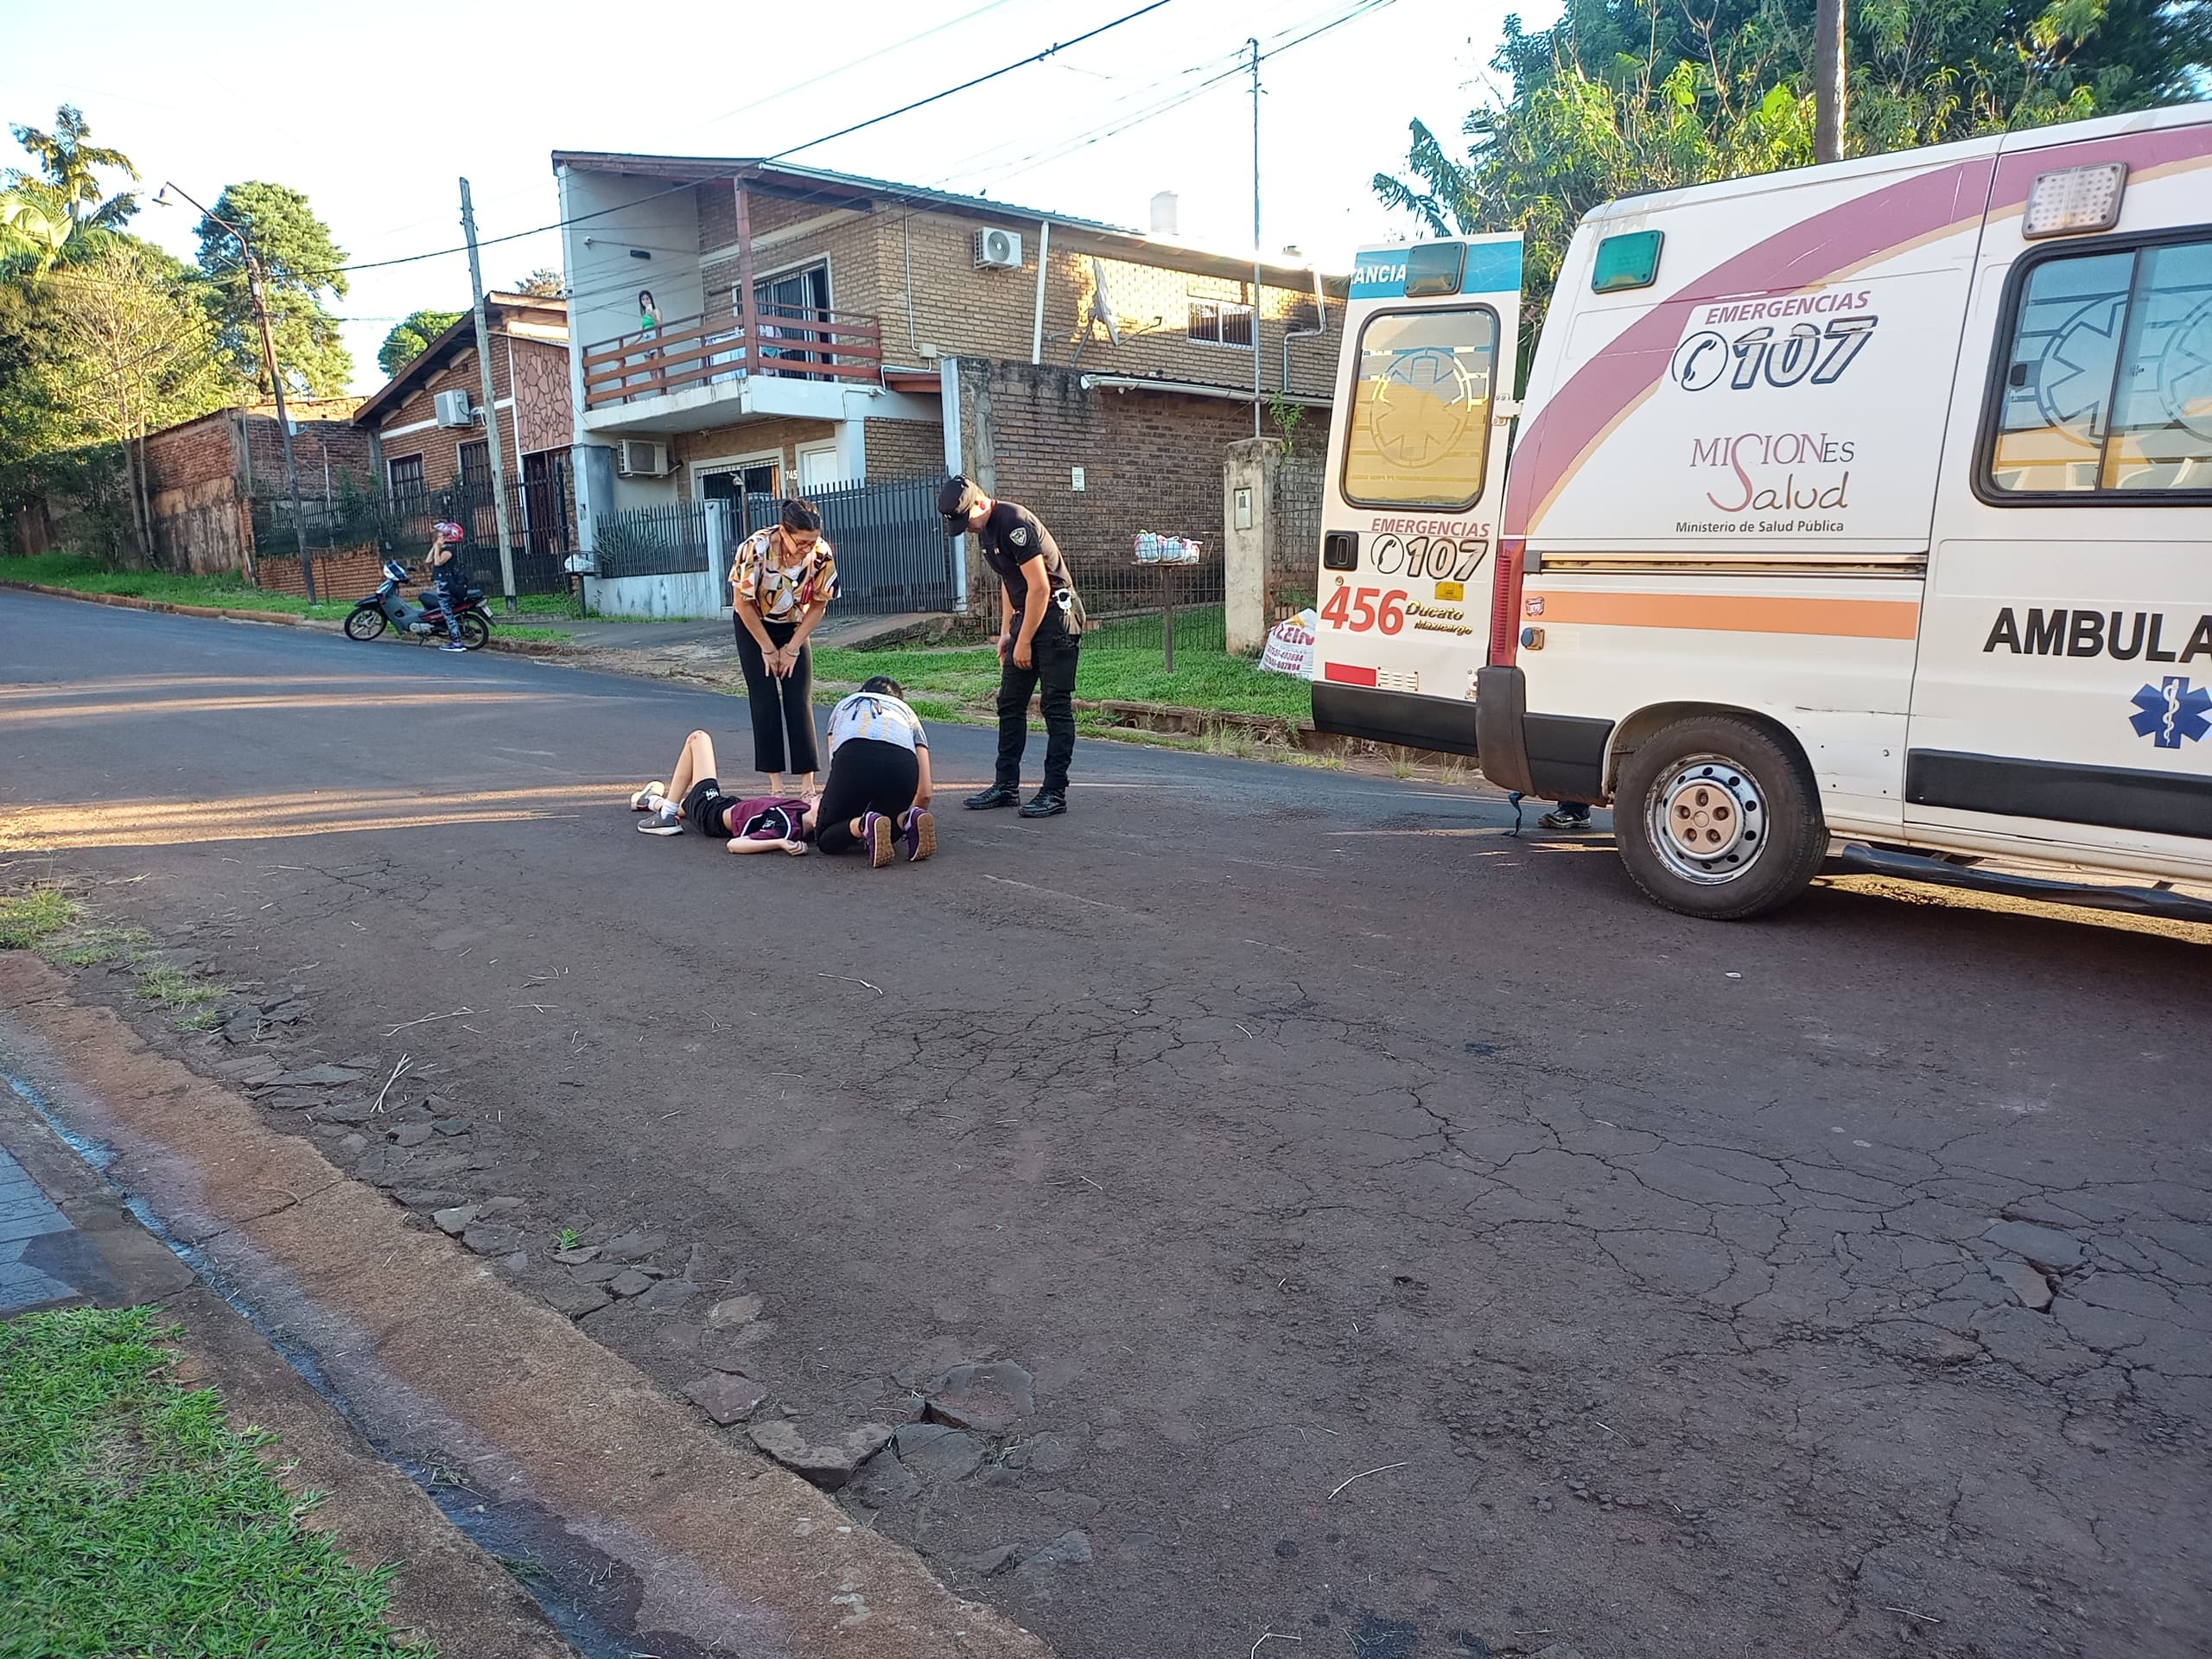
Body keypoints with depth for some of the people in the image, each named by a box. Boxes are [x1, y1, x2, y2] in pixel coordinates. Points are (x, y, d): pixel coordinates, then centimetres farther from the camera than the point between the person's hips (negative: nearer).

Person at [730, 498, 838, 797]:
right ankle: (775, 784, 0)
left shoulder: (822, 554, -24)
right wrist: (768, 649, -13)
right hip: (753, 625, -2)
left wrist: (792, 648, -9)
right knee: (765, 701, -5)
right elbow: (743, 603, -20)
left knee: (800, 702, -6)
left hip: (794, 626, 2)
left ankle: (808, 784, -4)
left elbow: (819, 604, -9)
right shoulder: (757, 548, -31)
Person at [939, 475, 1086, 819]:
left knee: (1057, 707, -6)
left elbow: (1040, 588, -20)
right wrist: (1006, 632, 15)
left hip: (1056, 616, -10)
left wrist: (1024, 642, -15)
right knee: (1010, 703, 9)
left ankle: (1055, 792, -4)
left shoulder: (1014, 524, -20)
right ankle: (1006, 786, 15)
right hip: (1027, 617, 10)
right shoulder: (985, 530, 10)